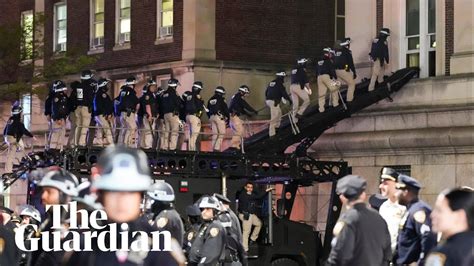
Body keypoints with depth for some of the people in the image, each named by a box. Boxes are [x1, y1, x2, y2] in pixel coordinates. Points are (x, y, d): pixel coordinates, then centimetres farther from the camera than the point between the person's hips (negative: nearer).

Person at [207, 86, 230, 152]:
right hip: (219, 117, -7)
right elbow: (226, 109, -5)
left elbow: (208, 111, 19)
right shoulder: (221, 99, -3)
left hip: (212, 117, 7)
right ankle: (217, 148, -17)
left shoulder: (210, 100, 16)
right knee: (222, 133, -5)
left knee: (215, 134, 9)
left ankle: (213, 148, 5)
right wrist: (228, 118, 4)